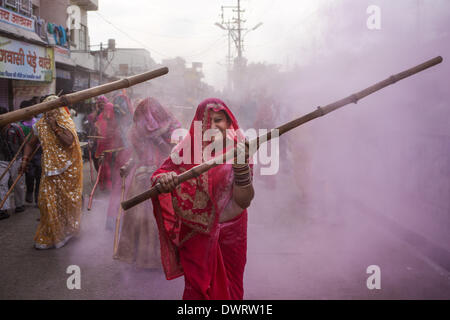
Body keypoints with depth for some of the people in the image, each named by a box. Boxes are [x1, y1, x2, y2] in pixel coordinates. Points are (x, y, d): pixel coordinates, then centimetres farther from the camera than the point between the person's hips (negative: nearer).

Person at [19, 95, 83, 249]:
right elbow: (30, 144, 14)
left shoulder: (67, 124, -4)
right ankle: (48, 237, 12)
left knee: (67, 200, 9)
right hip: (50, 170, 2)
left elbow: (69, 141, -20)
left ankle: (66, 229, 29)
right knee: (48, 200, -3)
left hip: (68, 170, -1)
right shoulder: (40, 126, 3)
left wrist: (55, 127, -21)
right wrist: (25, 159, 1)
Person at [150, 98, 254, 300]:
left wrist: (241, 166, -31)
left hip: (230, 234, 1)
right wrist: (163, 180, -39)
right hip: (196, 235, 0)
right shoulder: (189, 148, -9)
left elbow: (244, 201, -16)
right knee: (197, 289, 11)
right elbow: (159, 175, -16)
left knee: (230, 289, 15)